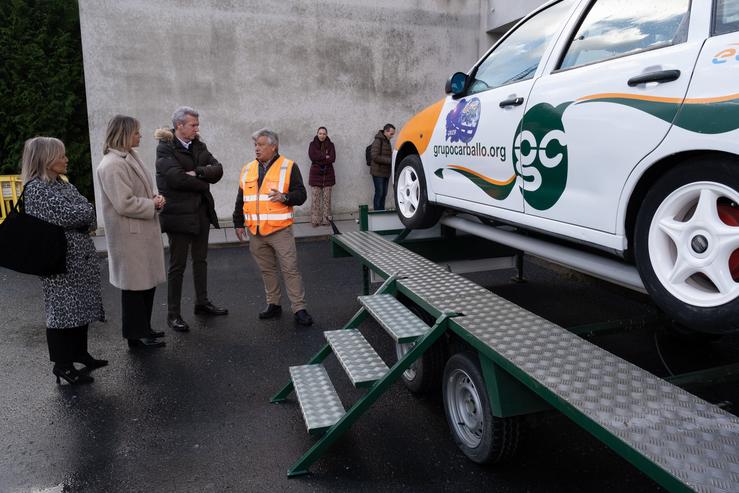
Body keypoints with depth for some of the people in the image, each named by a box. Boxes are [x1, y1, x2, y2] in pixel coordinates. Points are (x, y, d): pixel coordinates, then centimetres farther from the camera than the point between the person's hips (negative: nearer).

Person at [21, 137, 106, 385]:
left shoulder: (63, 184, 14)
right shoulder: (35, 189, -13)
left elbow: (88, 210, 8)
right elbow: (66, 216, -20)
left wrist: (77, 218, -12)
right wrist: (83, 216, -2)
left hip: (80, 256, 8)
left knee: (81, 306, 13)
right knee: (63, 309, 0)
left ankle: (79, 353, 26)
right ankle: (62, 364, 11)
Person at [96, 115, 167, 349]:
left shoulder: (130, 157, 12)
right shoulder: (112, 165, -18)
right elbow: (124, 203, -23)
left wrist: (154, 198, 3)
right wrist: (153, 205, -12)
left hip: (144, 233, 9)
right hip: (130, 236, -9)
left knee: (147, 283, 16)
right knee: (135, 286, 1)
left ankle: (143, 329, 30)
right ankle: (136, 335, 15)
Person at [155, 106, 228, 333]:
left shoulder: (199, 145, 8)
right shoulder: (165, 148, -11)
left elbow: (218, 170, -1)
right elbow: (177, 178, -24)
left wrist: (197, 173, -18)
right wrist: (204, 183, -10)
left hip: (202, 212, 7)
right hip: (179, 214, -6)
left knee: (200, 260, 17)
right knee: (177, 265, 1)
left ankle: (202, 302, 32)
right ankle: (173, 314, 12)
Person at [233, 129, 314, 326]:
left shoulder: (288, 167, -3)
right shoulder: (248, 169, 11)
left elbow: (301, 195, -6)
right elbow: (240, 200, 18)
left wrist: (284, 197, -25)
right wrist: (238, 223, 15)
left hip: (280, 230, -5)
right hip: (255, 231, 5)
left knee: (290, 269, -4)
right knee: (267, 270, 14)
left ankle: (299, 309, 3)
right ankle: (273, 304, 27)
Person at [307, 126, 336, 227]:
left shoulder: (330, 145, 9)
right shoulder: (312, 144, 7)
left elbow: (332, 158, -6)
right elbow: (312, 156, -9)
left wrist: (319, 159, -12)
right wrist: (325, 156, -11)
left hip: (328, 174, 1)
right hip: (315, 174, -1)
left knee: (327, 199, -1)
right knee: (315, 199, -6)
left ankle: (326, 219, 4)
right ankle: (315, 221, -3)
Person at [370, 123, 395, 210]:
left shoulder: (387, 141, 16)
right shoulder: (378, 141, -12)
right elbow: (375, 157, -20)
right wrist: (390, 160, -22)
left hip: (386, 173, 8)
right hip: (378, 172, -8)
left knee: (384, 193, 9)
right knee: (379, 193, -7)